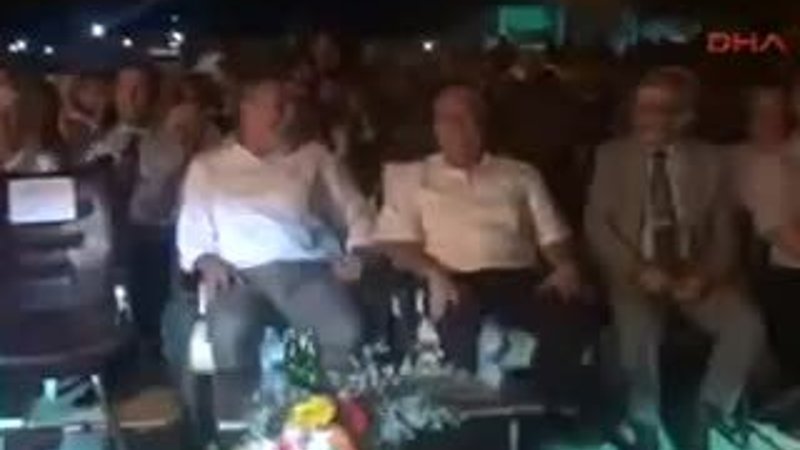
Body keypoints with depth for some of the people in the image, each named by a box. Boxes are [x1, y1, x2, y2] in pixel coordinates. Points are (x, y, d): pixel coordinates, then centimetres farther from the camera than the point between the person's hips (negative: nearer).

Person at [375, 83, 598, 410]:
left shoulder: (520, 174, 23)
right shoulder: (411, 177, 18)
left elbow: (552, 234, 17)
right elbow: (396, 241, 6)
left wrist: (566, 266, -6)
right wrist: (435, 272, -14)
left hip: (521, 278, 2)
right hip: (458, 282, -2)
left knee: (573, 318, -30)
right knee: (460, 327, -38)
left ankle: (558, 414, -13)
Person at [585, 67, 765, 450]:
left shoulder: (710, 161, 8)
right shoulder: (612, 156, 5)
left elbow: (724, 233, 7)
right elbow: (597, 224, -1)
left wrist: (705, 275, -13)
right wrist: (637, 269, -17)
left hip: (694, 276, 2)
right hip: (636, 274, -2)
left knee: (747, 324, -25)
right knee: (638, 328, -34)